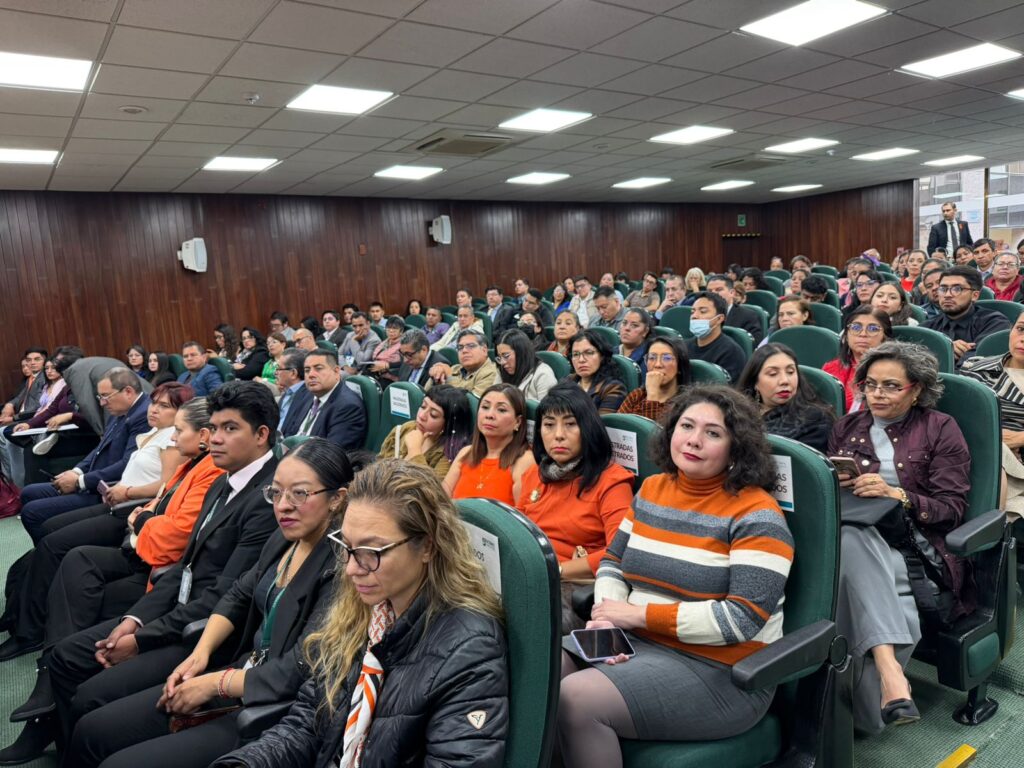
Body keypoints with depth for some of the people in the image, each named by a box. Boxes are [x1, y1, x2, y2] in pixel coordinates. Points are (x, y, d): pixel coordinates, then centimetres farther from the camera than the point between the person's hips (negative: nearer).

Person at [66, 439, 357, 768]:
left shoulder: (342, 567, -24)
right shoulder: (284, 538, 2)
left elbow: (298, 672, -26)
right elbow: (238, 597, 15)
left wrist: (213, 684, -14)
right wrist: (200, 653, 0)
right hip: (242, 673, 8)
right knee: (91, 732, 9)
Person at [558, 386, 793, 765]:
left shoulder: (755, 514, -13)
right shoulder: (651, 489, 8)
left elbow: (744, 618, -20)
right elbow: (613, 562, 12)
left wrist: (639, 614, -18)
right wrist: (607, 615, -10)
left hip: (719, 671, -6)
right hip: (635, 641, 6)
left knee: (577, 698, -25)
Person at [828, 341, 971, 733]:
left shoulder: (941, 429, 9)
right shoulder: (847, 425, 19)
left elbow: (952, 508, 1)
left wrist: (896, 494, -17)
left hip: (917, 550, -2)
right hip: (862, 538, 3)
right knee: (851, 539, -37)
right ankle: (889, 668, -47)